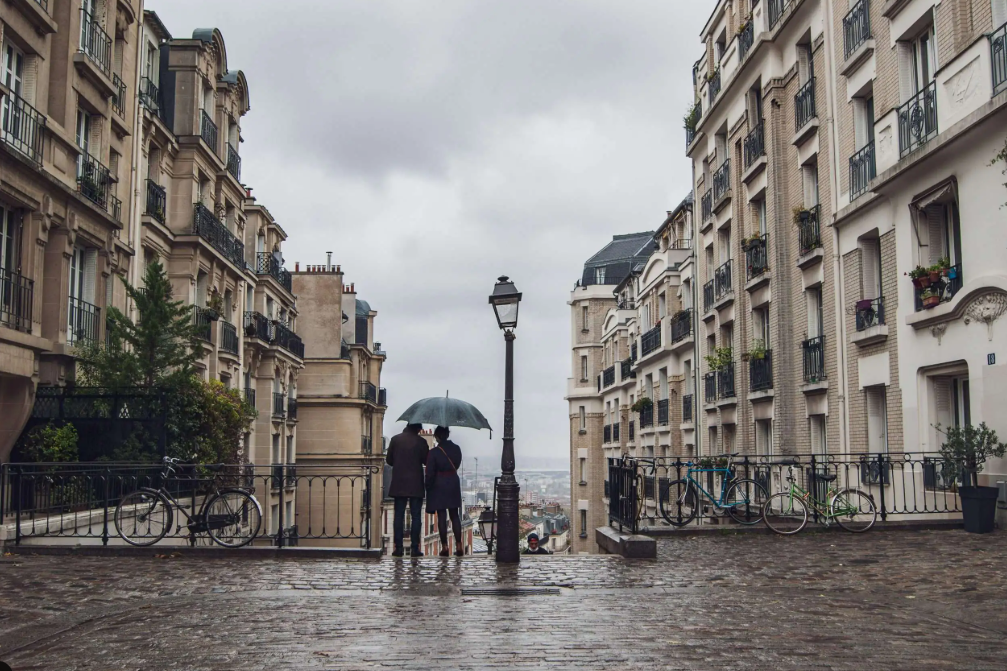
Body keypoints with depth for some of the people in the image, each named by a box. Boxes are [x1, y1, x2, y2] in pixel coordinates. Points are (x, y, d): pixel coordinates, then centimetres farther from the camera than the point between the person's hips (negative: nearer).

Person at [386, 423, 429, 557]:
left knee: (398, 516, 5)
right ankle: (415, 548, -1)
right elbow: (427, 461, -2)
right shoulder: (421, 442, -5)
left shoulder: (395, 439, 0)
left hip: (399, 484, 2)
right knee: (416, 516, 3)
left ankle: (398, 548, 2)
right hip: (416, 485, -2)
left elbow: (389, 460, 4)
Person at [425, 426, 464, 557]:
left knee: (441, 516, 3)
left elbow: (430, 473, -12)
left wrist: (428, 487, -1)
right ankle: (459, 546, 7)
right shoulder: (456, 449, -3)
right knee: (455, 515, 11)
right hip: (454, 484, 4)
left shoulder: (434, 452, -15)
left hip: (438, 486, -4)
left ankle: (445, 547, 3)